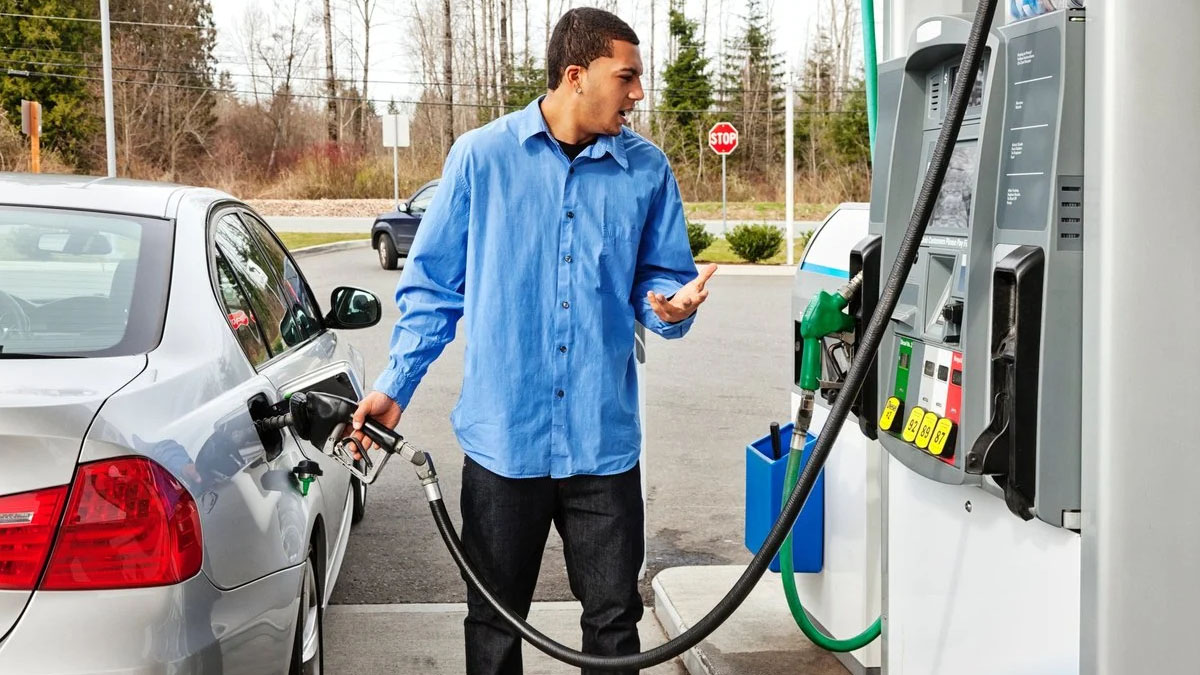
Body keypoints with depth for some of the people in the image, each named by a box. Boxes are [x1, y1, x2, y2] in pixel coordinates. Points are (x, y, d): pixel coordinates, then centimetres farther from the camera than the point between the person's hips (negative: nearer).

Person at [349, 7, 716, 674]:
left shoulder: (647, 170, 2)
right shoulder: (481, 156, -3)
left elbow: (659, 278, 9)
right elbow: (433, 284, 3)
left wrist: (671, 306, -14)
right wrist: (394, 387, -2)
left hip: (604, 439, 2)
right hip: (503, 437, -1)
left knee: (614, 618, 11)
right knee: (494, 620, 13)